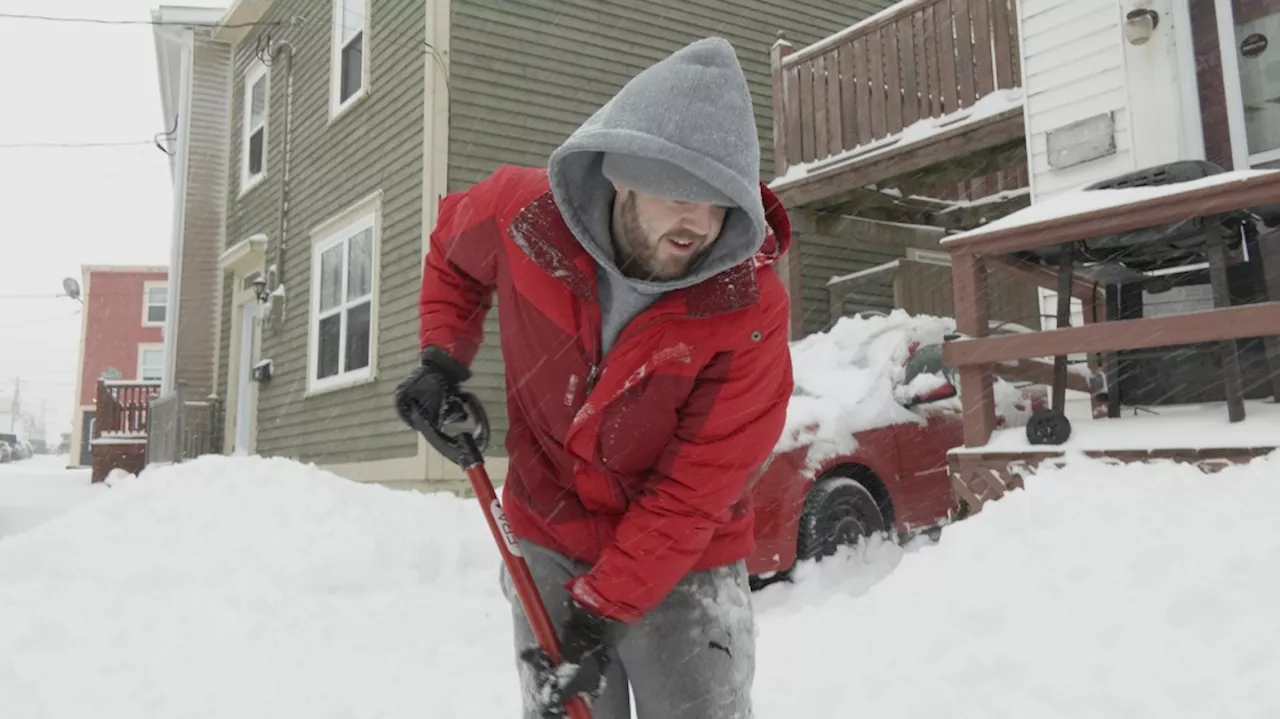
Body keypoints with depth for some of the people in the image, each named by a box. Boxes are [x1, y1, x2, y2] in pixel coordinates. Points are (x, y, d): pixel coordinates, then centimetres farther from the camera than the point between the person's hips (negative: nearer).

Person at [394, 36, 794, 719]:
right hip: (548, 543, 3)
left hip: (685, 566, -2)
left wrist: (602, 609, -21)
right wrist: (442, 359, -4)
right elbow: (451, 249, 8)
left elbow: (696, 493, -22)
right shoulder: (521, 214, -19)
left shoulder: (751, 310, -25)